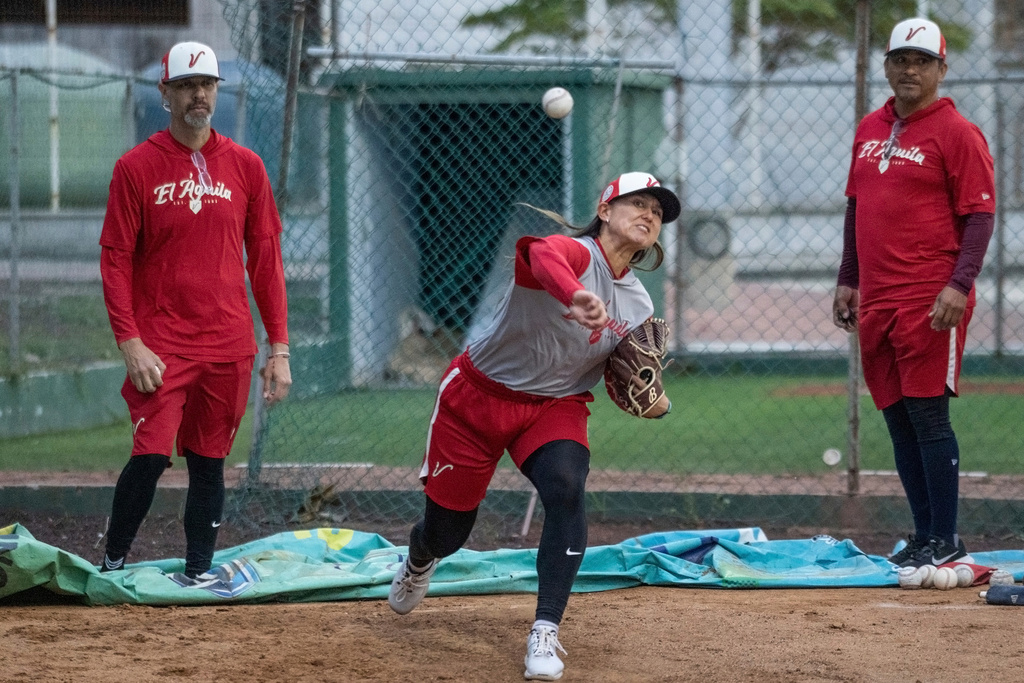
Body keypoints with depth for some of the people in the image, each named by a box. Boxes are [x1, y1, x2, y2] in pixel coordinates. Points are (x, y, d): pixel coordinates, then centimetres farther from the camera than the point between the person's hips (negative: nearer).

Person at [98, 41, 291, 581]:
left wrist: (279, 347, 5)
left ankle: (197, 574, 13)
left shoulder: (244, 167, 8)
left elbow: (266, 261, 10)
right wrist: (129, 343, -11)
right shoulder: (137, 167, 0)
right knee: (151, 455, -13)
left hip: (228, 346, 3)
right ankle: (111, 566, 2)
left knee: (209, 462, 6)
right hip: (160, 347, -3)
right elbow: (115, 260, -1)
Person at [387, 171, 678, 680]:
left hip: (555, 407, 4)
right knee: (445, 534, 8)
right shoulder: (573, 252, -22)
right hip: (479, 394, -4)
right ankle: (418, 562, 49)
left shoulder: (638, 308, 0)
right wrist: (576, 295, -70)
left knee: (567, 490, -29)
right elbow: (543, 255, -48)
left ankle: (545, 634, -24)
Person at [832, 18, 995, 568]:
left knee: (927, 415, -9)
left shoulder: (957, 133, -6)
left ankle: (946, 541, -4)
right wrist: (848, 280, 19)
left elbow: (980, 214, -10)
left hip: (930, 302, -7)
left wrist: (959, 285, -20)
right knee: (898, 419, 8)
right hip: (876, 302, 7)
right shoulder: (870, 131, 16)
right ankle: (924, 536, 16)